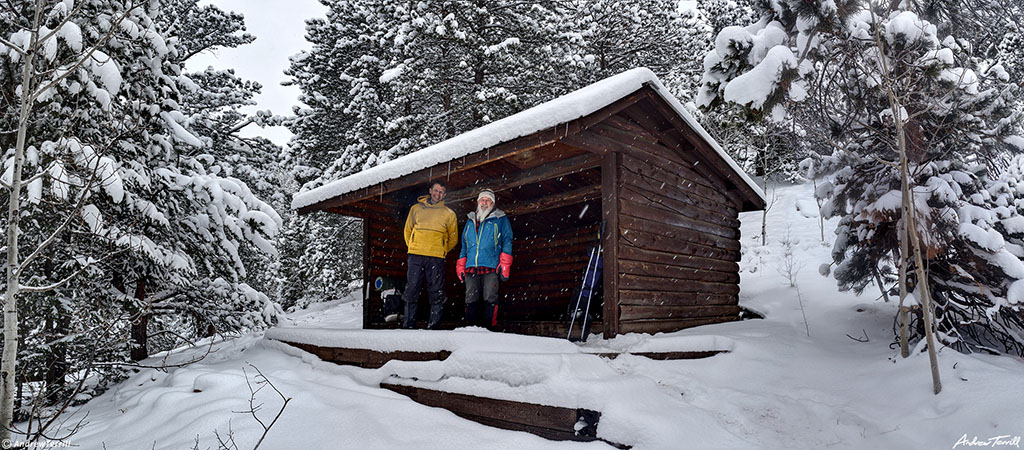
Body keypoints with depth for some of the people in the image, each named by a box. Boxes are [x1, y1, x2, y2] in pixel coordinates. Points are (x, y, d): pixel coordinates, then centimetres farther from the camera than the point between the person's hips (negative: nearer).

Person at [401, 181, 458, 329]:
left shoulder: (449, 214, 11)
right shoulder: (416, 209, 14)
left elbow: (453, 239, 16)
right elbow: (408, 230, 20)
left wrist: (441, 250, 9)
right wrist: (413, 247, 12)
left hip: (436, 258, 0)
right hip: (416, 256, 1)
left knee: (436, 293, -2)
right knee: (411, 290, -1)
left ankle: (433, 325, 5)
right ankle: (408, 325, 7)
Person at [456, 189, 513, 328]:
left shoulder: (500, 219, 10)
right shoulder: (470, 221, 22)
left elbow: (507, 241, 3)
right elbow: (464, 246, 24)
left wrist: (504, 264, -8)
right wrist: (460, 267, 16)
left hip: (491, 267, -4)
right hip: (471, 268, 4)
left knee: (490, 298, -7)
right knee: (471, 299, 2)